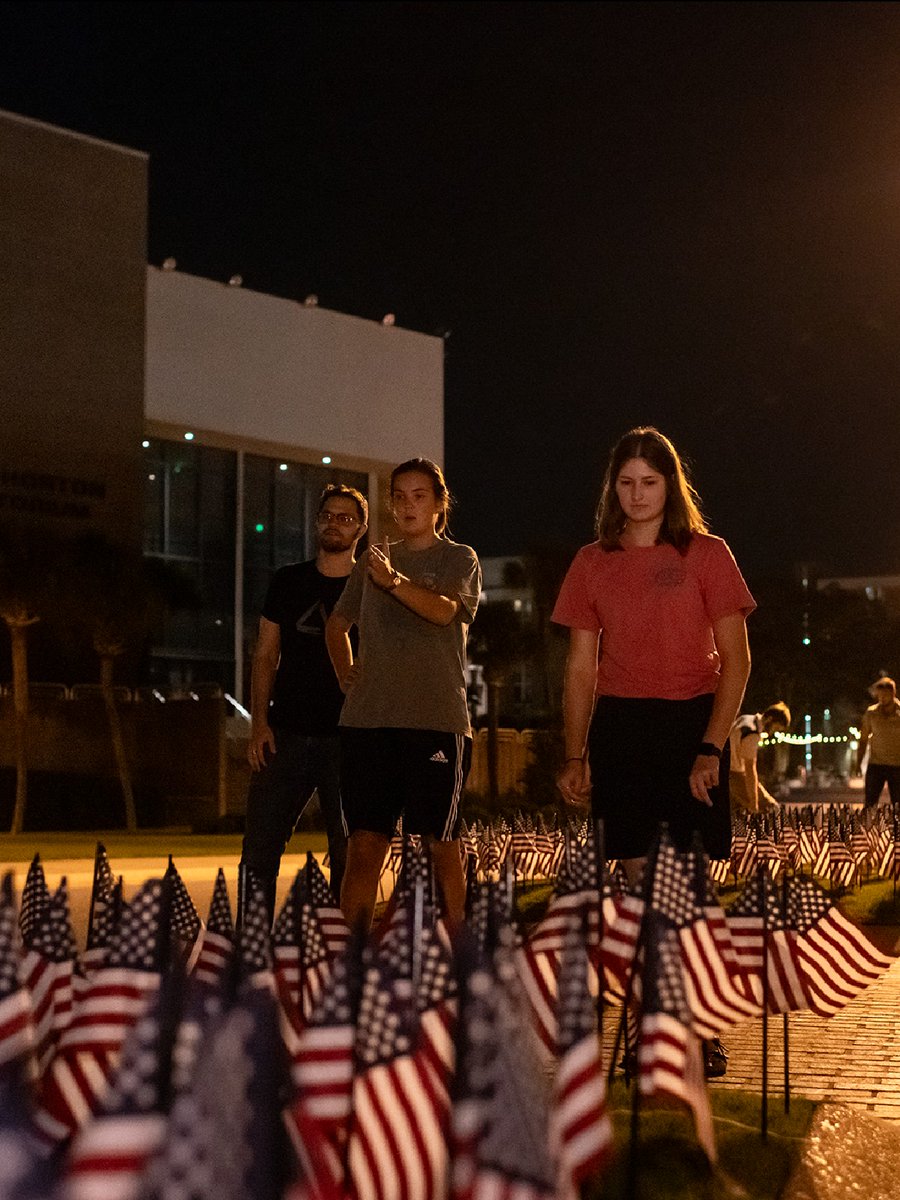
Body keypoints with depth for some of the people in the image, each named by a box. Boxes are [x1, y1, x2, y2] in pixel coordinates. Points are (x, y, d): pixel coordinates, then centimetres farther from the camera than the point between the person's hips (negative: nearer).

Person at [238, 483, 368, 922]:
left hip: (347, 738, -2)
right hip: (286, 734, 2)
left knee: (347, 854, 1)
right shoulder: (288, 581, 11)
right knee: (259, 847, -2)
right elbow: (266, 655, 12)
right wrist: (259, 722, 0)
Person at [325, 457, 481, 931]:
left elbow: (445, 610, -17)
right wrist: (347, 676, 15)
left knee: (441, 841, 0)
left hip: (436, 718, -3)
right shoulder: (373, 562, 17)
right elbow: (337, 624, 31)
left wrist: (395, 582, -34)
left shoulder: (459, 559, 4)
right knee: (364, 843, -1)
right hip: (369, 718, 4)